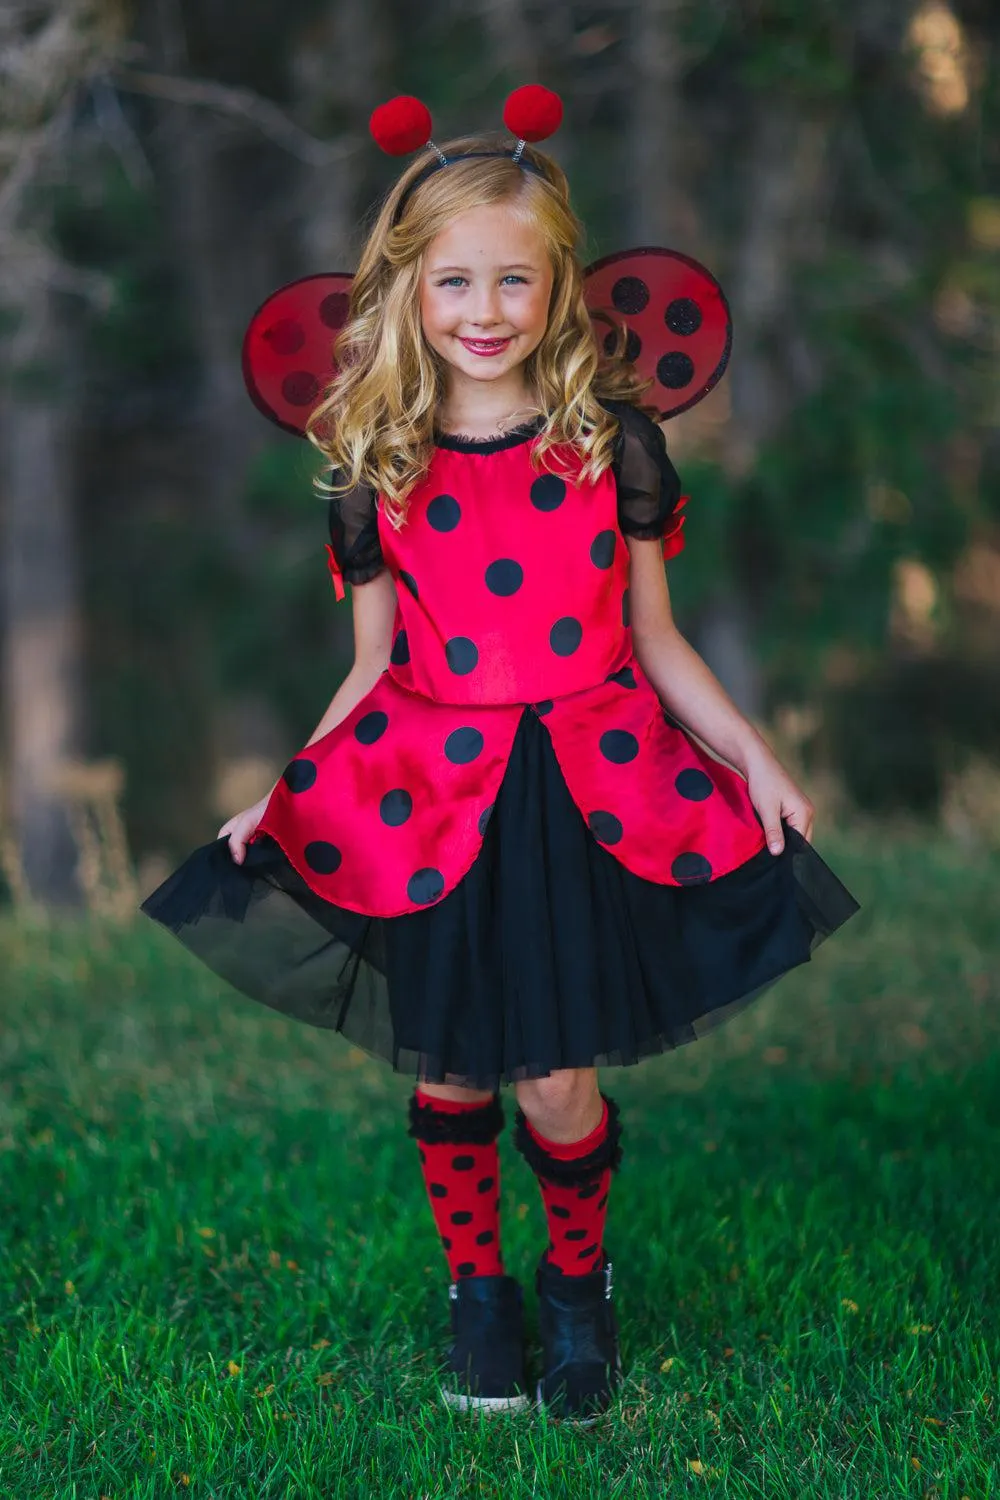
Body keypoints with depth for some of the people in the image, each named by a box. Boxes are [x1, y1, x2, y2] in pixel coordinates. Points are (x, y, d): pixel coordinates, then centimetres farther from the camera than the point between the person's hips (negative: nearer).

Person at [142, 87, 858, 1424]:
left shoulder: (614, 437, -1)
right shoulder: (378, 470, 1)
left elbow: (653, 638, 6)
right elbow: (373, 670, 7)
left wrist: (754, 760, 0)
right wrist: (274, 798, 0)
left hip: (586, 792, -1)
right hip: (429, 798, 1)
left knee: (559, 1083, -1)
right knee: (450, 1073, 8)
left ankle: (579, 1280, 28)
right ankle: (477, 1287, 33)